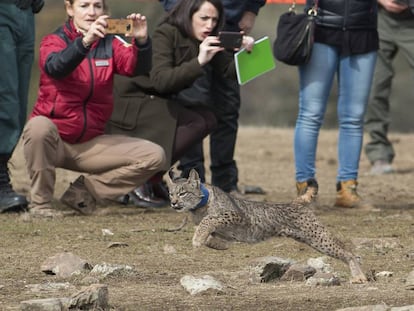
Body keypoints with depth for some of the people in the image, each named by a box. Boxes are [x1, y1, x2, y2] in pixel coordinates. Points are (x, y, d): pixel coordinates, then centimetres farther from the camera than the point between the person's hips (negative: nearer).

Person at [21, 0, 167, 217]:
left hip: (90, 144, 4)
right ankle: (40, 201, -17)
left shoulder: (110, 45, 7)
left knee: (154, 156, -9)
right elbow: (55, 68, -28)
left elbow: (135, 67, -13)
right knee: (39, 126, -38)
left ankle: (84, 191, 0)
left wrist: (141, 41, -35)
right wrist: (85, 42, -46)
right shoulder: (54, 41, -4)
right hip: (53, 140, -4)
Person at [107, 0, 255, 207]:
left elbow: (230, 72, -1)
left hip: (159, 103, 9)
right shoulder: (165, 34, -21)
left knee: (207, 119, -8)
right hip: (131, 101, -9)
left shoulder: (206, 41, 2)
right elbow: (160, 80, -32)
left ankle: (152, 180, -2)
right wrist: (199, 62, -41)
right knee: (195, 123, -22)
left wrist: (245, 53, -21)